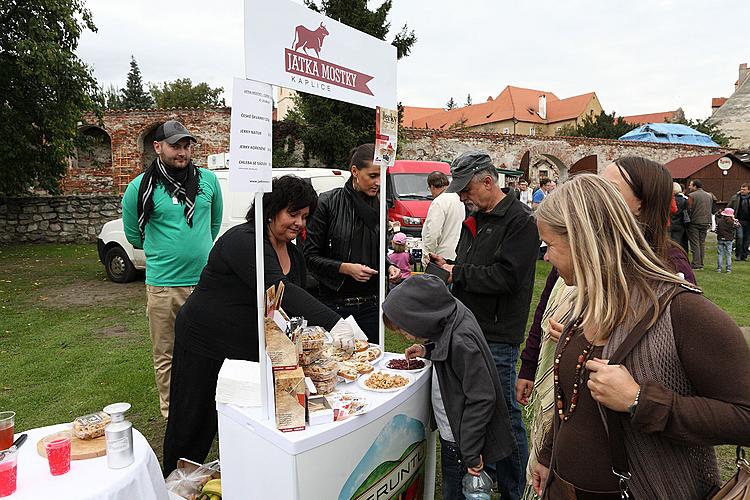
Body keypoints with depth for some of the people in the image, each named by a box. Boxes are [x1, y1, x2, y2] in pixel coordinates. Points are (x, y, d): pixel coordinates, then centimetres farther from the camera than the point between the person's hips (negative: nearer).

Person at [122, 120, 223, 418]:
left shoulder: (208, 180, 4)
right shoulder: (141, 188, -4)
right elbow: (134, 235, 9)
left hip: (206, 281, 3)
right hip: (163, 286, -2)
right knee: (166, 357, 7)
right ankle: (172, 416, 23)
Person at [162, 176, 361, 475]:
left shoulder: (294, 254, 5)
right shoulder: (243, 241, -25)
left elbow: (297, 300, 9)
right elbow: (279, 290, -38)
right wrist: (333, 323, -46)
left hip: (250, 350, 7)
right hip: (204, 343, -7)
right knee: (194, 424, 9)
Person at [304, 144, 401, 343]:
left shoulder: (378, 207, 6)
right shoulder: (328, 203, -8)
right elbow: (310, 256, -8)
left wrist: (389, 267, -1)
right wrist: (346, 268, -18)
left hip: (370, 303, 4)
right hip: (334, 303, -4)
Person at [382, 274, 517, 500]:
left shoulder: (461, 341, -30)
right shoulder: (450, 321, -4)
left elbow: (481, 398, -26)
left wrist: (471, 452, -20)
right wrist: (428, 350, 0)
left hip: (460, 439, -9)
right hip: (451, 433, 9)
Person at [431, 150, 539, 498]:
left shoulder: (521, 221, -12)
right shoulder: (474, 220, 15)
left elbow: (505, 276, -21)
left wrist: (457, 273, -13)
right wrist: (447, 265, 5)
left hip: (497, 337, -8)